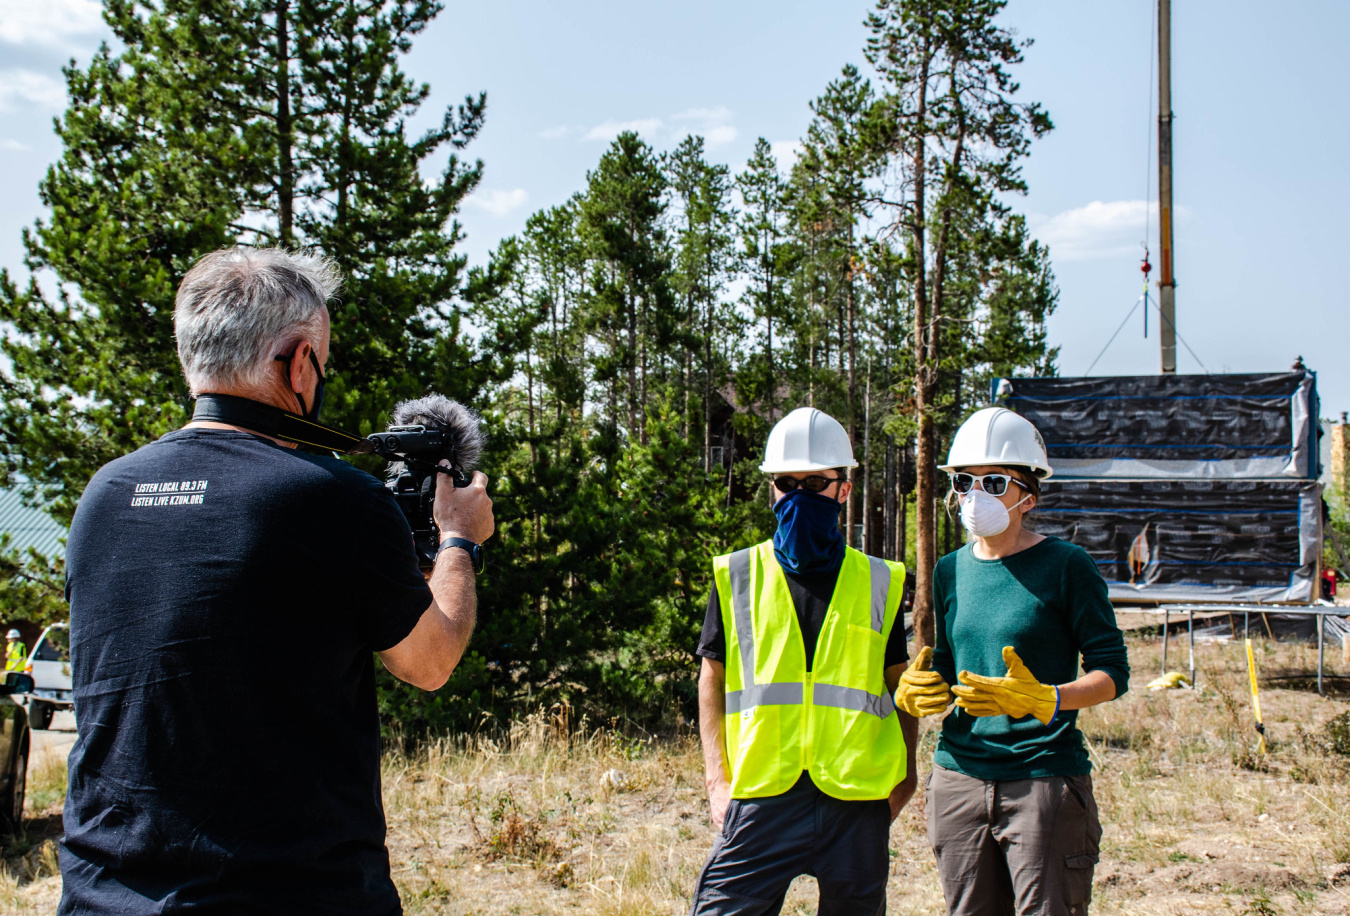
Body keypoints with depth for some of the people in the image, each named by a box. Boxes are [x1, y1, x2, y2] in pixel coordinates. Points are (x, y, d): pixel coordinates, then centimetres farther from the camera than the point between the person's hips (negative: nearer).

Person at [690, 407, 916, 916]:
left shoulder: (878, 583, 10)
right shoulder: (737, 576, 7)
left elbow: (900, 685, 15)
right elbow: (713, 681, 9)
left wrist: (904, 775, 6)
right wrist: (717, 778, 0)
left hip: (857, 800, 1)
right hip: (760, 796, -1)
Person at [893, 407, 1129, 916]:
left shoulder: (1066, 566, -5)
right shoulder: (950, 572, 11)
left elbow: (1113, 672, -6)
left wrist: (1045, 699, -23)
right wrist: (915, 692, -3)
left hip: (1045, 779, -5)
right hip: (959, 778, 5)